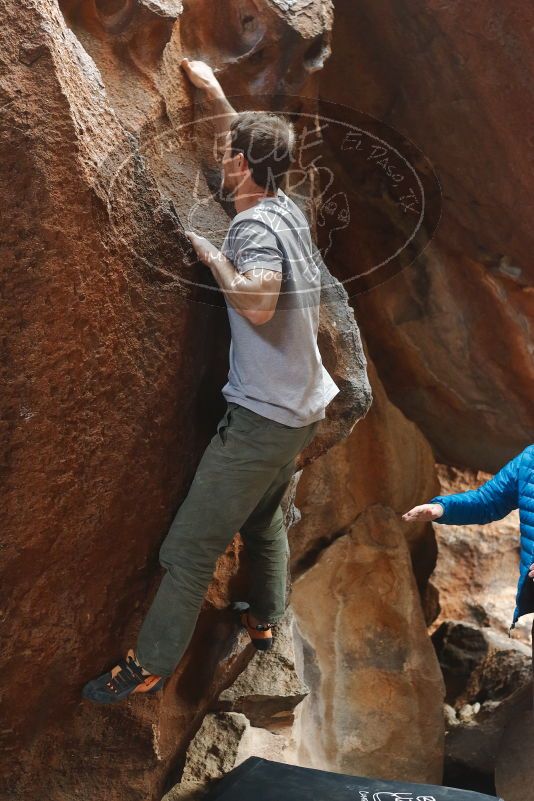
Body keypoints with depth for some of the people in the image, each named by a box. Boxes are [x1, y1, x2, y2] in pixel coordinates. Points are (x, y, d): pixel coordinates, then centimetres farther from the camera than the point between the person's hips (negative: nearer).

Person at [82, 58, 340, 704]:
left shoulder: (255, 224, -18)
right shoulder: (287, 210, 7)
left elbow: (258, 304, -36)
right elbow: (253, 144, 27)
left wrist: (211, 255, -20)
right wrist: (214, 92, 33)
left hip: (263, 416, -9)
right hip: (303, 407, 9)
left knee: (192, 544, 0)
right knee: (265, 516, 27)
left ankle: (148, 664, 12)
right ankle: (264, 618, 43)